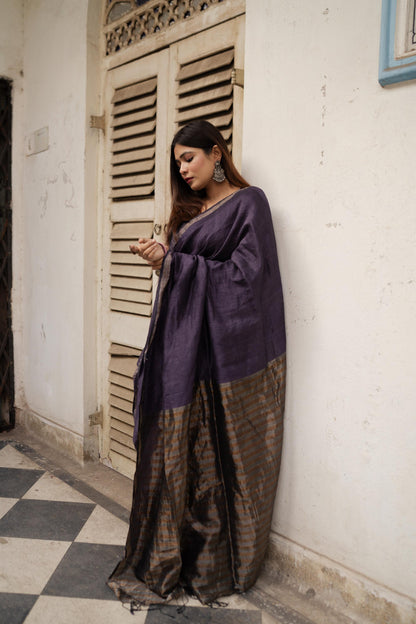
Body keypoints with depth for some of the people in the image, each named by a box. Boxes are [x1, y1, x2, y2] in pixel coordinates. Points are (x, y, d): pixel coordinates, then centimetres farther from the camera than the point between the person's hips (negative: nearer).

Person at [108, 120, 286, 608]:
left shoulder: (248, 203, -4)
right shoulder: (192, 210, 19)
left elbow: (243, 275, -14)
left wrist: (174, 263, -12)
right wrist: (163, 261, -1)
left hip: (225, 348, -7)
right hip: (185, 346, 7)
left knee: (220, 456, 2)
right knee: (177, 449, 8)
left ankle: (219, 566, 19)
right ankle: (170, 558, 22)